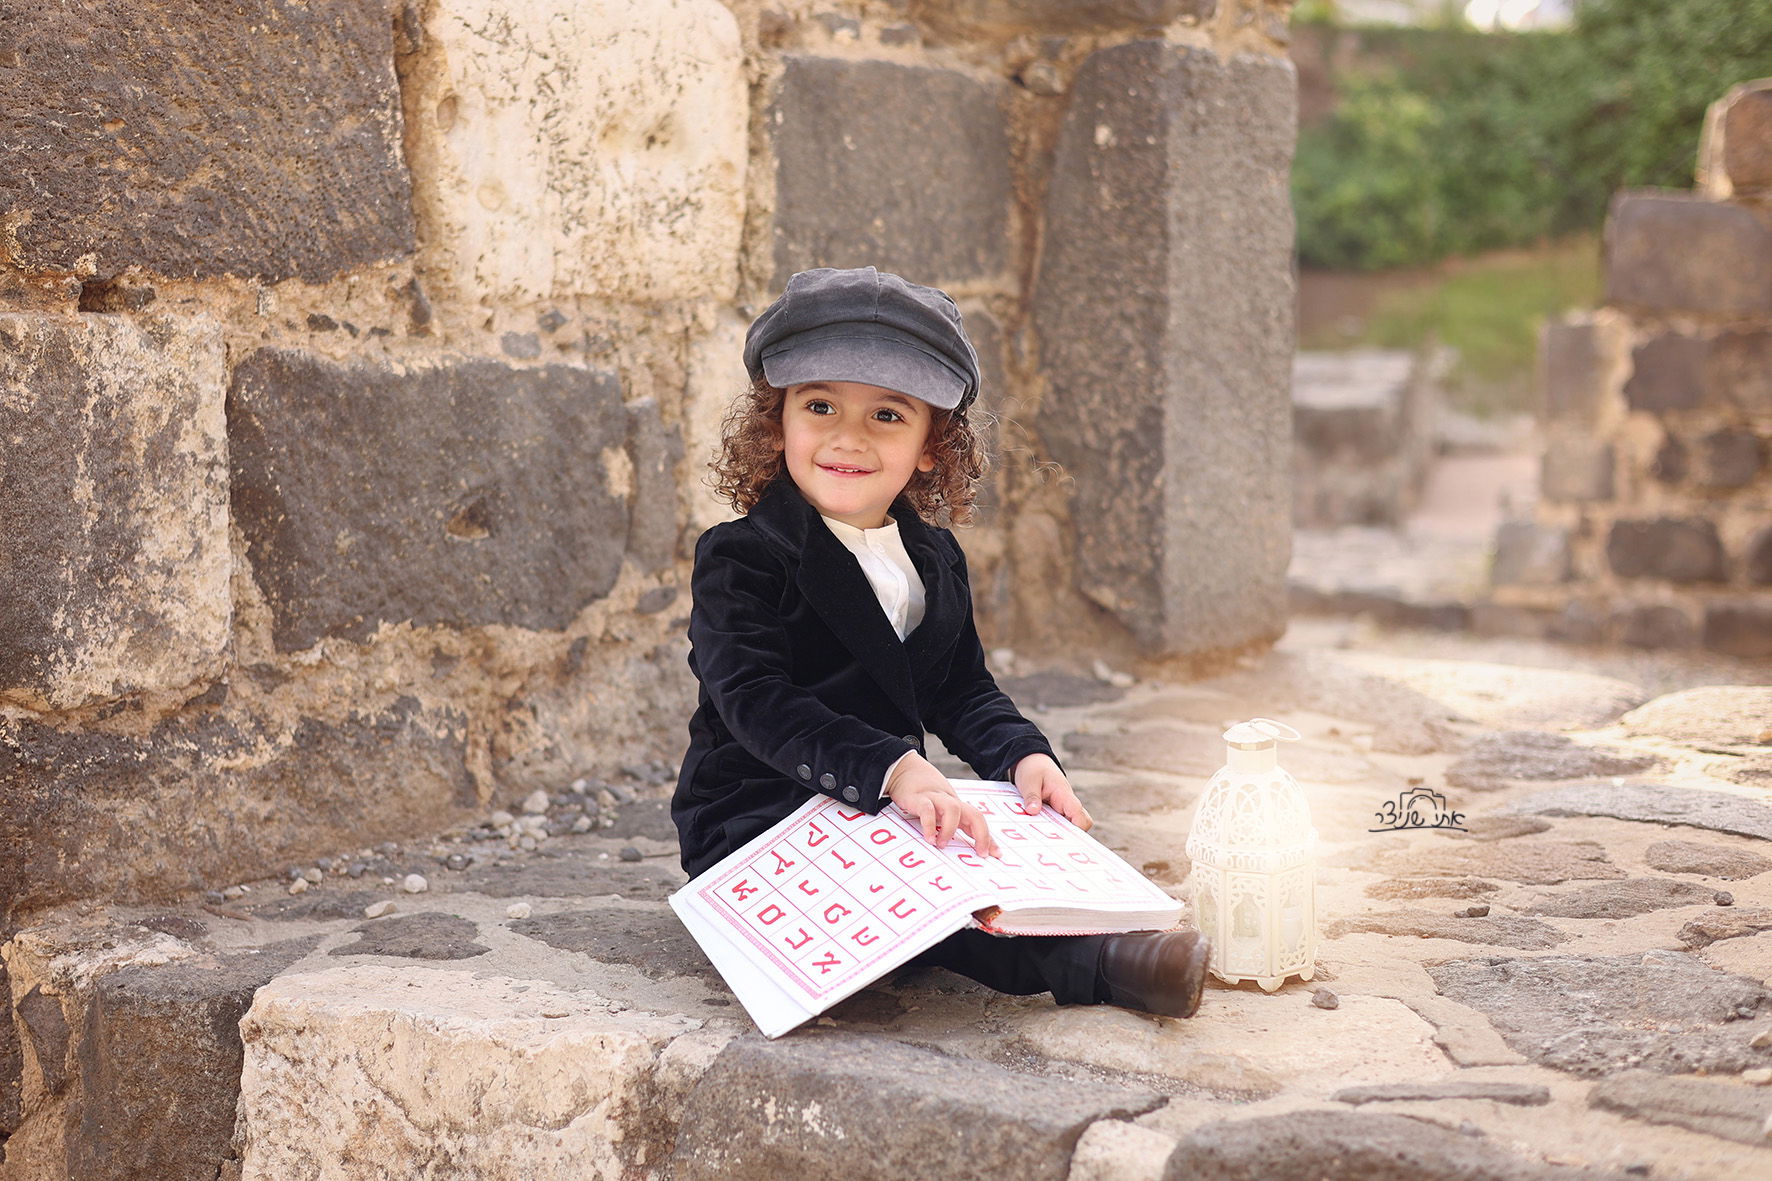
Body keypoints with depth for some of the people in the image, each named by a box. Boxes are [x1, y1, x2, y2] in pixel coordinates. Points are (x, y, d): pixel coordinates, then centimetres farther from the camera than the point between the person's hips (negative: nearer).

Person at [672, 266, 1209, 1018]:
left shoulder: (936, 558, 12)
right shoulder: (741, 559, -11)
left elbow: (963, 691, 16)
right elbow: (755, 703, -24)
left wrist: (1022, 755, -8)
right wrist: (892, 768, -39)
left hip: (884, 816, 8)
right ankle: (1082, 964, -45)